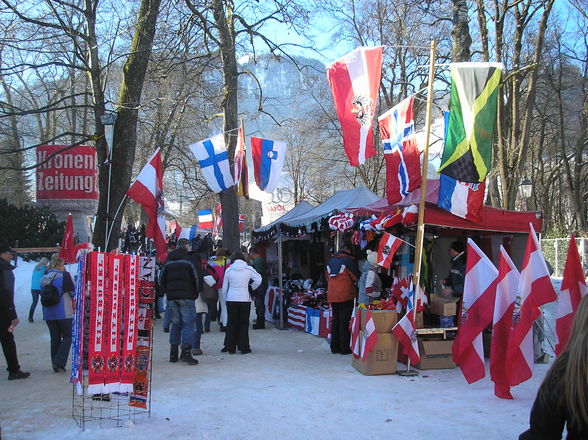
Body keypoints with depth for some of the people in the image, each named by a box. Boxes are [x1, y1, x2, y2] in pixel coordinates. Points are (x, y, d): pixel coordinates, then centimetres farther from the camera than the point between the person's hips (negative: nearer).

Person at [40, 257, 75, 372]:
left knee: (55, 338, 13)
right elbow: (73, 292, -5)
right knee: (67, 337, 5)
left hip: (48, 314, 6)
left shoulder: (45, 278, 7)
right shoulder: (64, 275, -9)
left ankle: (56, 365, 16)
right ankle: (59, 362, -7)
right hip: (64, 313, -5)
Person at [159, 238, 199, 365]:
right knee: (188, 323, -5)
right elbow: (196, 278, -5)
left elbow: (161, 280, 15)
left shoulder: (168, 261, 13)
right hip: (186, 296, -5)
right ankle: (186, 351, -16)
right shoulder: (188, 259, -3)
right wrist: (195, 293, 8)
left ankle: (173, 354, 11)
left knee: (176, 323, 12)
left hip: (171, 296, 5)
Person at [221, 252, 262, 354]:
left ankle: (230, 347, 12)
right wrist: (251, 288, 8)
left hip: (231, 299, 1)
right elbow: (258, 280, -7)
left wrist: (225, 296, 21)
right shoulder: (249, 269, -2)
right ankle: (244, 347, 7)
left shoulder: (228, 270, 1)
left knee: (231, 323, 10)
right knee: (244, 323, 6)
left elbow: (224, 287, 6)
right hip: (245, 299, -1)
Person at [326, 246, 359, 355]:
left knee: (335, 320, 13)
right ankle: (345, 348, 1)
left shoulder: (330, 261, 14)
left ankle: (334, 347, 17)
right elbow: (356, 277, -5)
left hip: (332, 296, 6)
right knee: (345, 321, -1)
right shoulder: (349, 260, -5)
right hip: (346, 295, -6)